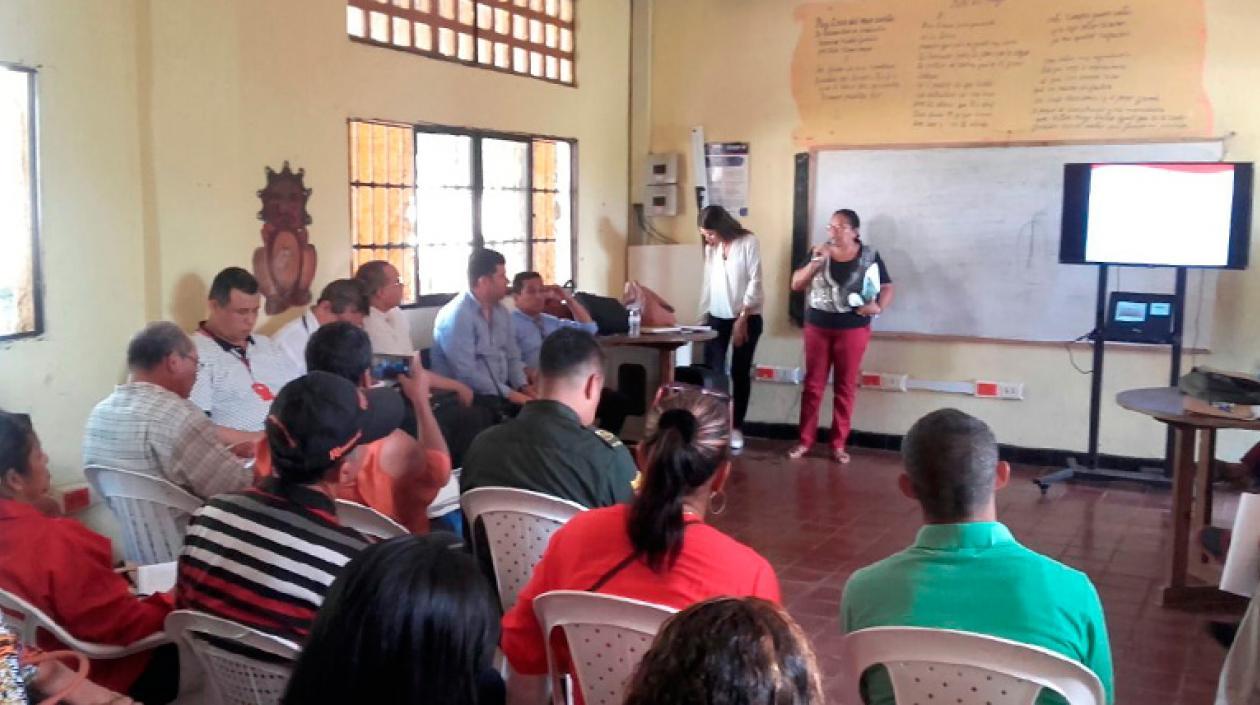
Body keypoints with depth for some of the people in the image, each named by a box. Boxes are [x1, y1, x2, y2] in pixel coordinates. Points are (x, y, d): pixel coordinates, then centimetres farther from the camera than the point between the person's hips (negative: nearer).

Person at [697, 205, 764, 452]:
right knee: (712, 372, -6)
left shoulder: (748, 241, -9)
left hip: (747, 317, -4)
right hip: (717, 317, 4)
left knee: (740, 373, 1)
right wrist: (703, 314, 7)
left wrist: (742, 317, -14)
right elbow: (707, 281, 11)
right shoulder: (710, 247, 8)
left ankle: (736, 428, 10)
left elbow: (755, 281, -12)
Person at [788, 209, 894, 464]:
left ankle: (838, 444, 14)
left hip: (853, 330, -1)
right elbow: (796, 285, -1)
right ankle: (805, 440, 14)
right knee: (812, 385, 6)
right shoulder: (819, 253, 2)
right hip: (817, 328, 2)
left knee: (845, 387, 5)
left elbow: (887, 288, 1)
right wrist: (815, 262, -15)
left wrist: (878, 306, -19)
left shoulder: (869, 256, -2)